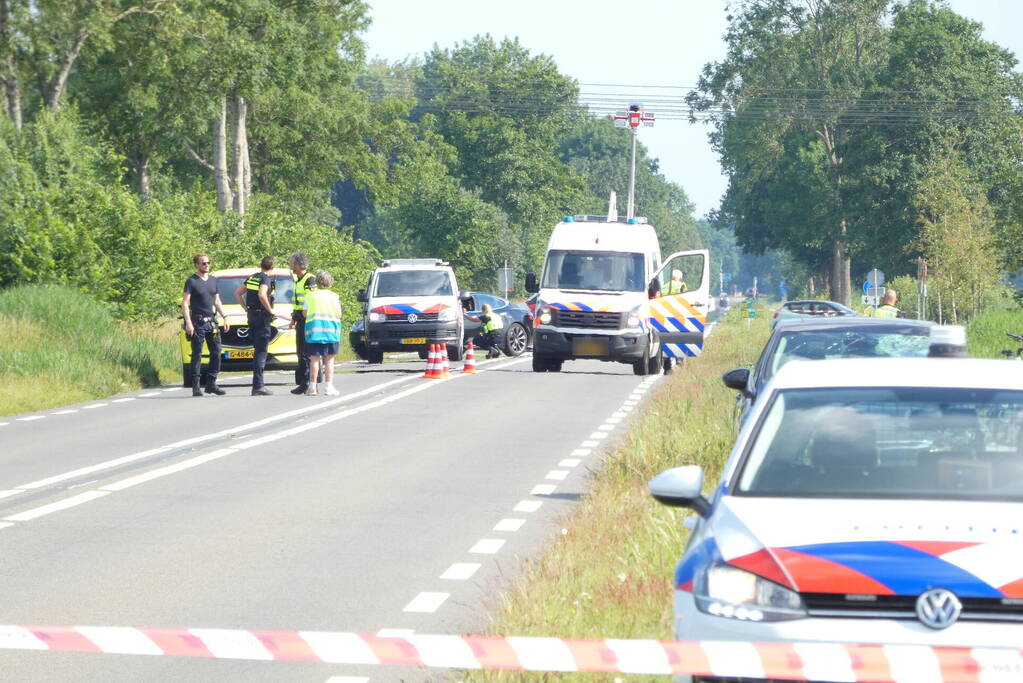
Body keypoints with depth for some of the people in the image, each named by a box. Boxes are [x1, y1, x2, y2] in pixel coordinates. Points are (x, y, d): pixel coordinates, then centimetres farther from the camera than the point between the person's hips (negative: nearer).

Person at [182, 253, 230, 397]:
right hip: (197, 322, -6)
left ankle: (211, 384, 10)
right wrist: (188, 323, -17)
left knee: (216, 353, 3)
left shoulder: (213, 280, 15)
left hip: (211, 321, 6)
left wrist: (224, 318, 14)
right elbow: (185, 303, -8)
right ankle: (196, 386, -1)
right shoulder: (191, 281, -4)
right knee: (197, 355, -3)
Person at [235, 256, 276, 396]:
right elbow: (262, 294, -28)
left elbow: (237, 293, 19)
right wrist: (270, 310, -16)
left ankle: (257, 384, 14)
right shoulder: (266, 279, -11)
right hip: (262, 317, -8)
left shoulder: (251, 278, 14)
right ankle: (258, 386, -13)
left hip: (251, 316, 8)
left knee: (258, 351, 14)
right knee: (261, 352, -8)